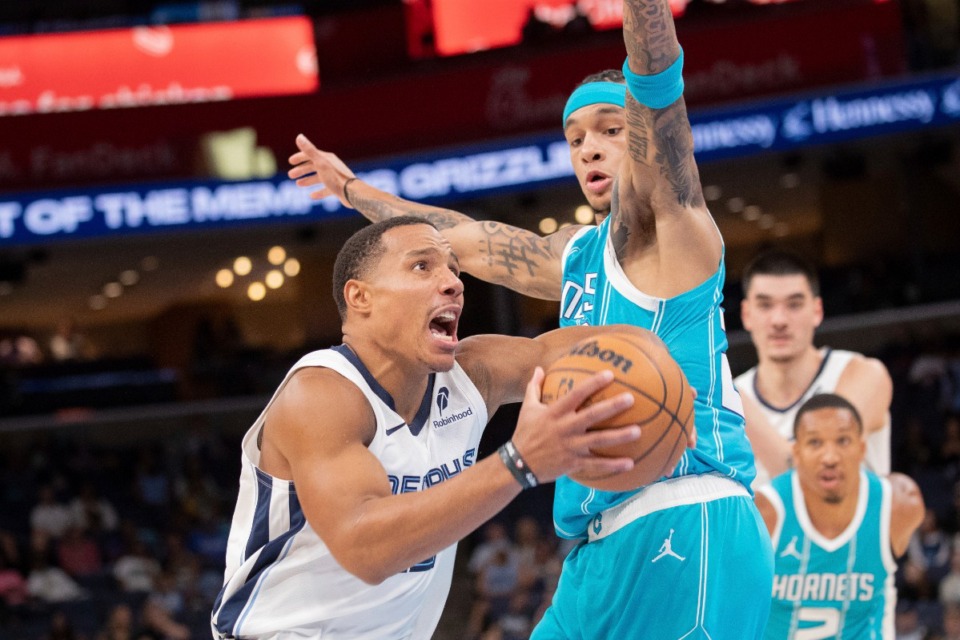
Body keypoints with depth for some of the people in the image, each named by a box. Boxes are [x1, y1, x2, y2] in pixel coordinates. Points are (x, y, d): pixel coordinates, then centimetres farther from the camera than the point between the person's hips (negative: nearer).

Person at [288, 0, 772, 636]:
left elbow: (656, 86, -17)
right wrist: (354, 190, 49)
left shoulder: (672, 226, 1)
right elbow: (464, 236, 38)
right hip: (603, 548, 9)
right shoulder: (577, 256, 23)